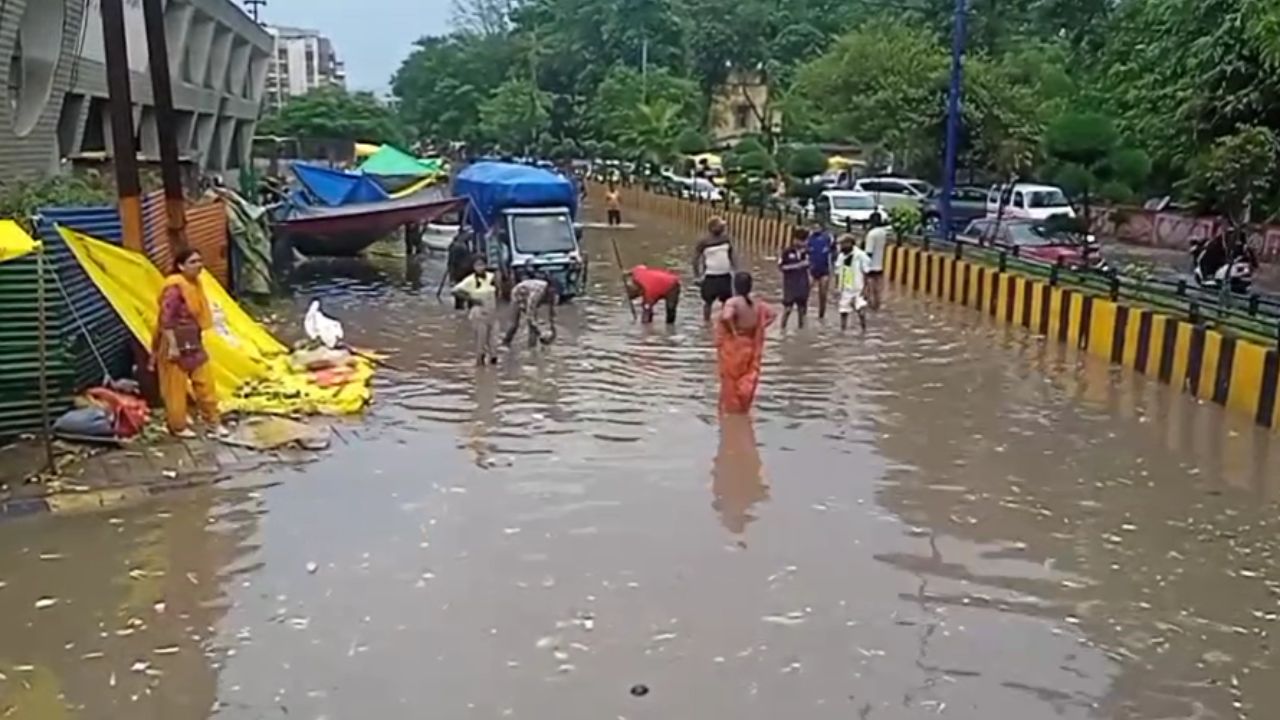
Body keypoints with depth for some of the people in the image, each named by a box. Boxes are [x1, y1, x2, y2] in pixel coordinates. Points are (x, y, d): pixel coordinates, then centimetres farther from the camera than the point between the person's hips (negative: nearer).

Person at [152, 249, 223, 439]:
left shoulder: (195, 284, 8)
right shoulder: (175, 287, -20)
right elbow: (166, 319, -23)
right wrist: (172, 345, -24)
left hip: (193, 342, 9)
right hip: (176, 342, -9)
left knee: (205, 381, 12)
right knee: (176, 387, 3)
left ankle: (213, 421, 21)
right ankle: (178, 426, 15)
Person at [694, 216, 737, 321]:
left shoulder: (726, 240, 1)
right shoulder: (704, 242, -14)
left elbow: (732, 256, 12)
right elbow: (696, 259, -8)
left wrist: (735, 270, 9)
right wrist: (698, 276, -9)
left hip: (725, 275, 5)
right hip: (710, 276, -4)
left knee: (727, 300, 11)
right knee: (708, 301, 6)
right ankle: (706, 321, 20)